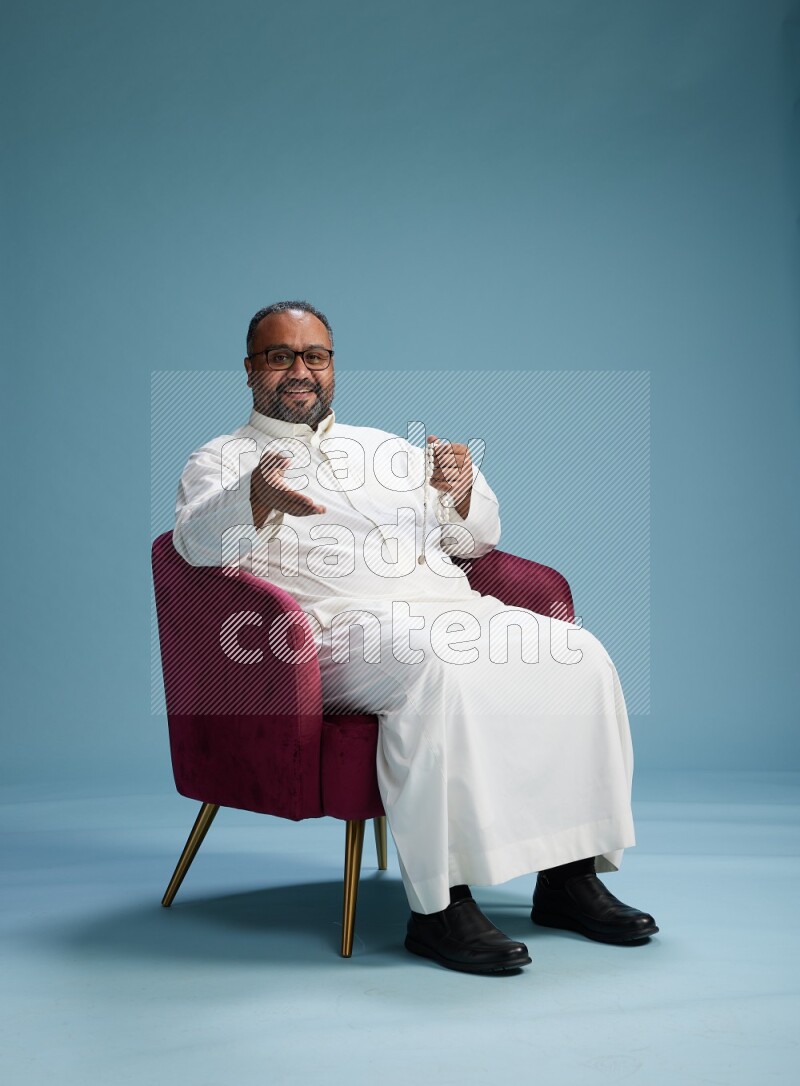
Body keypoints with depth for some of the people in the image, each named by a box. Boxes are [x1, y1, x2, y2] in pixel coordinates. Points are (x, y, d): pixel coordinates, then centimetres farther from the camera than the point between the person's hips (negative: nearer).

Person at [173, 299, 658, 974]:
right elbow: (199, 538, -9)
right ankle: (439, 905, -32)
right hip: (342, 624, -5)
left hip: (454, 610, 6)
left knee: (578, 657, -17)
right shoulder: (222, 462, 15)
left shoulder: (387, 448, 29)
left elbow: (474, 540, 23)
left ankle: (569, 876, -11)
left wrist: (461, 490, -1)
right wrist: (259, 500, -32)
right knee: (439, 666, -37)